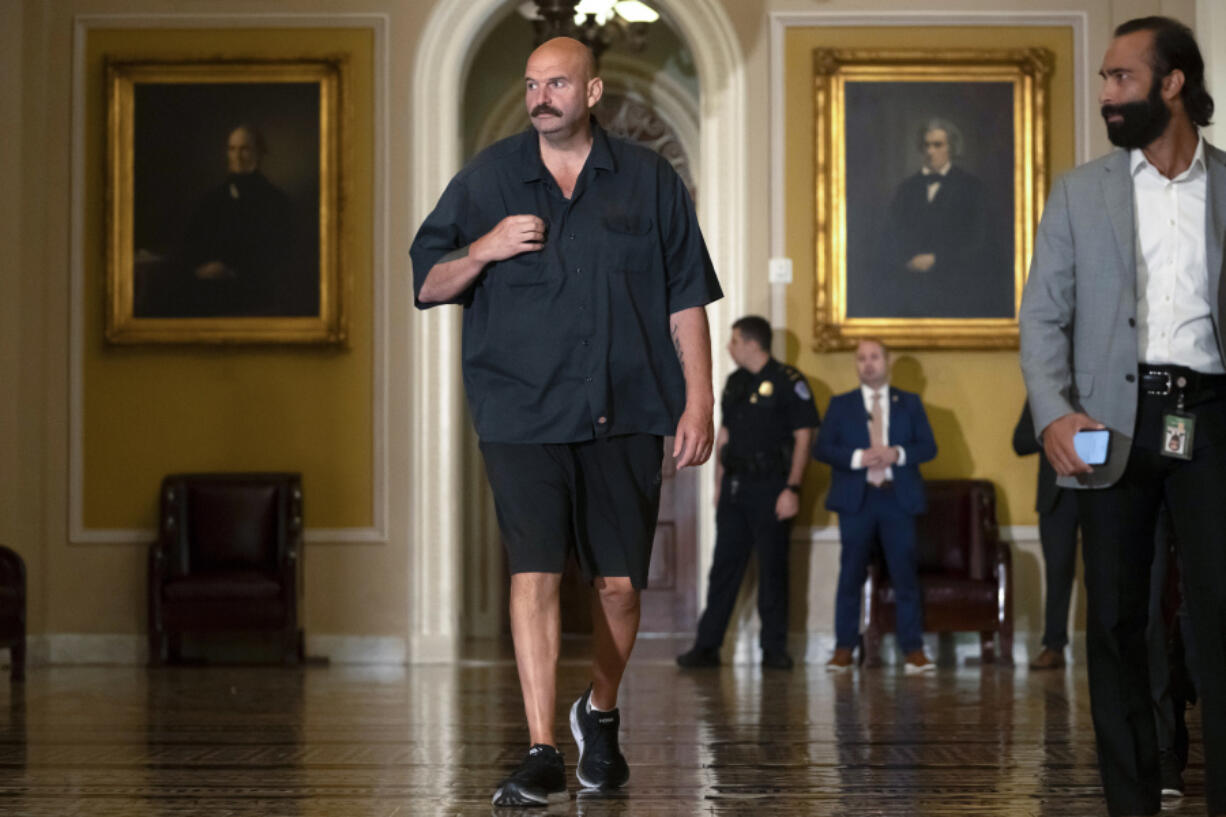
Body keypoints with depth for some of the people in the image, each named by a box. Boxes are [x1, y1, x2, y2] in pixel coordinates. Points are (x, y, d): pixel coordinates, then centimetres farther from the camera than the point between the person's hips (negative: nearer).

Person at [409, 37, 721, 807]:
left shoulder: (649, 180, 7)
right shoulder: (486, 179, 6)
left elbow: (687, 298, 7)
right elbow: (427, 285, 9)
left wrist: (699, 399, 0)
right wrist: (484, 251, -11)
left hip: (625, 416, 1)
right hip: (523, 415, -1)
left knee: (620, 583, 6)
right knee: (535, 573, -12)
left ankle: (601, 715, 32)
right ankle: (543, 754, -10)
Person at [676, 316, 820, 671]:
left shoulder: (788, 382, -7)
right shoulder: (735, 383, 13)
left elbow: (803, 437, -9)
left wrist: (792, 489, -15)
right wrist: (719, 484, 12)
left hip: (770, 488, -6)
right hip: (735, 486, 6)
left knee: (772, 569, 1)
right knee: (724, 566, 5)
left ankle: (774, 648, 9)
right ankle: (707, 646, 7)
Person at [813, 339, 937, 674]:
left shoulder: (909, 403, 12)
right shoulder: (841, 405, 10)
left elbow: (928, 446, 6)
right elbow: (821, 448, 1)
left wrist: (897, 454, -13)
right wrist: (858, 457, -14)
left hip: (898, 498, 0)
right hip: (856, 498, 0)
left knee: (905, 573, -2)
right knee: (851, 574, 1)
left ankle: (913, 649, 2)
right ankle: (844, 648, 7)